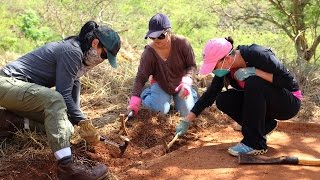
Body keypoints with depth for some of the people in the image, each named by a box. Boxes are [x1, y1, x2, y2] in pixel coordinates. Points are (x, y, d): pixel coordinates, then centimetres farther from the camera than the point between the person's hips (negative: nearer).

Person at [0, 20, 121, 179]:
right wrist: (81, 120, -13)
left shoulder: (78, 53, 10)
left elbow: (72, 92, 9)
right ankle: (66, 166, -41)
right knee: (54, 99, -33)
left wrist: (80, 120, 1)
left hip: (20, 91, 10)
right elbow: (63, 94, -21)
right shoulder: (72, 51, -19)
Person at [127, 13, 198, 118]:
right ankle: (146, 94, 12)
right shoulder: (149, 52, -26)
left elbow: (192, 65, -15)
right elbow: (141, 78, -23)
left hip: (181, 84, 0)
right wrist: (134, 101, -32)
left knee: (187, 112, -9)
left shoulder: (181, 43, -26)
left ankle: (189, 91, 23)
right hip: (161, 85, 0)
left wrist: (186, 82, -34)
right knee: (161, 109, -20)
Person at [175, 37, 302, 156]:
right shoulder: (226, 69, -8)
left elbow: (287, 80, -27)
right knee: (222, 100, -13)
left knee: (253, 83, -33)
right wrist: (187, 121, -5)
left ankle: (255, 143, -25)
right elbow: (210, 95, -2)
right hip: (260, 101, 6)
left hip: (289, 103, -6)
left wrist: (254, 72, -33)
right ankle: (265, 125, 4)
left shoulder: (258, 55, -27)